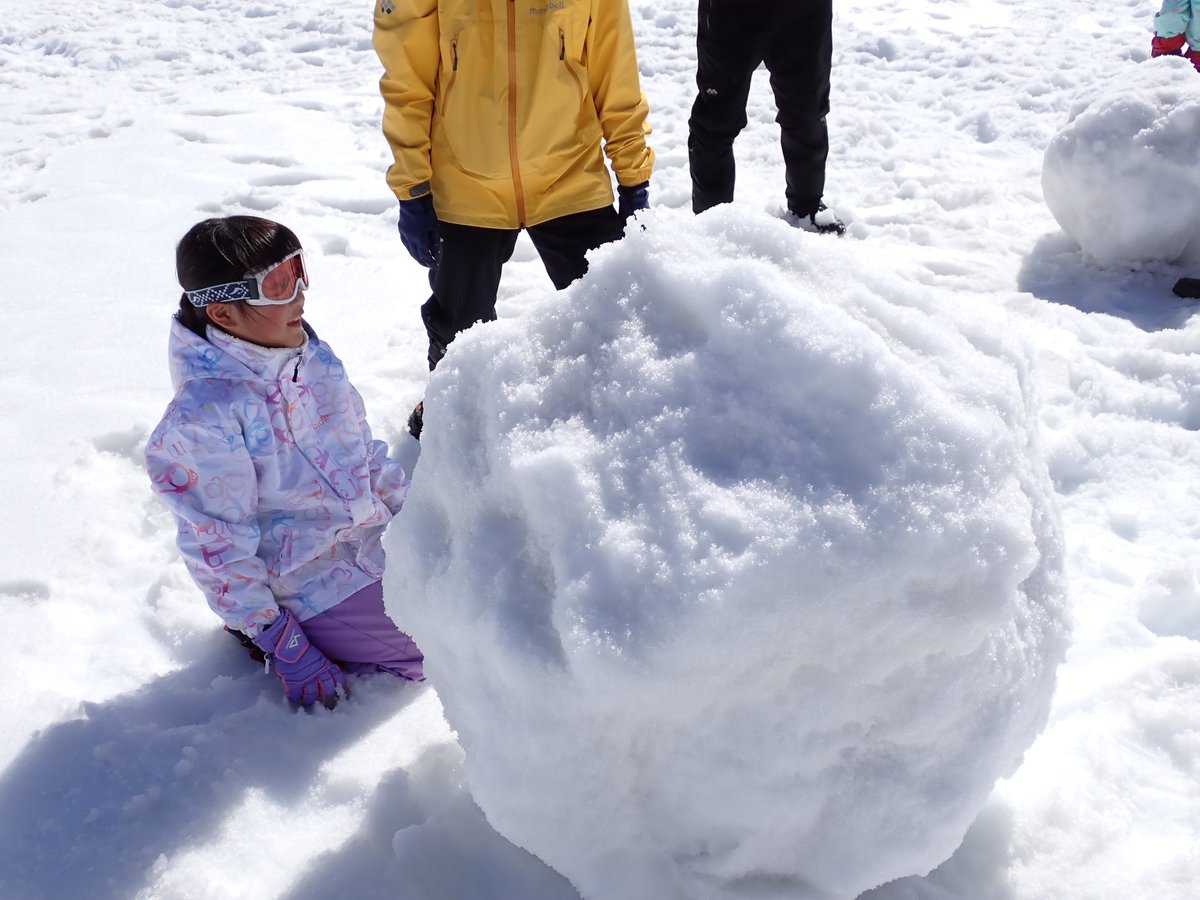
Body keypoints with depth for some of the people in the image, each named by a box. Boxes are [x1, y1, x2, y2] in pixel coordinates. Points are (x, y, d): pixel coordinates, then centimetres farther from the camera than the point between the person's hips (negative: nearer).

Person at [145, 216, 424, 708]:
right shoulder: (202, 419, -26)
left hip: (376, 536, 8)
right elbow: (218, 550, -20)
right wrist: (284, 647, -16)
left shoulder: (312, 354, -3)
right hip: (317, 587, -8)